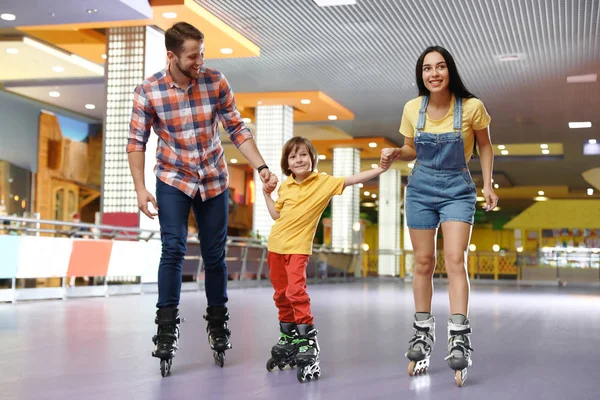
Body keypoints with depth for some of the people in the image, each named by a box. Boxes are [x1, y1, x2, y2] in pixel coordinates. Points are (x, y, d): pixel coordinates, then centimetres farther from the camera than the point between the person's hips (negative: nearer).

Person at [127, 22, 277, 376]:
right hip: (173, 179, -1)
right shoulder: (148, 92, -14)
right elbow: (137, 142, -7)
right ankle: (167, 328, -6)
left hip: (214, 180, 2)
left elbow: (237, 128, -5)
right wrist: (140, 188, -14)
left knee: (215, 254, 7)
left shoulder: (216, 82, -11)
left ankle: (218, 323, 25)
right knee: (174, 248, -15)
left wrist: (262, 167, -13)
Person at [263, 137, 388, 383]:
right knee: (281, 295, 13)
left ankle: (307, 344, -16)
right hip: (276, 245, 5)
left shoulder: (323, 182, -5)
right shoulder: (285, 186, 5)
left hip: (299, 247, -5)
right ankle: (288, 340, 29)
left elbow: (353, 179, -11)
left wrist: (381, 169, -19)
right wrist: (266, 194, 8)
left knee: (296, 291, -21)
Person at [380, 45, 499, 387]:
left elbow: (485, 145, 4)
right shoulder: (413, 108, -4)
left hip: (457, 189, -3)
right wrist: (394, 154, -10)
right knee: (423, 262, 6)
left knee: (455, 259, -15)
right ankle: (423, 332, 17)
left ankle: (460, 336, -15)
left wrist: (488, 184, -3)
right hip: (421, 188, 3)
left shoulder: (472, 107, -12)